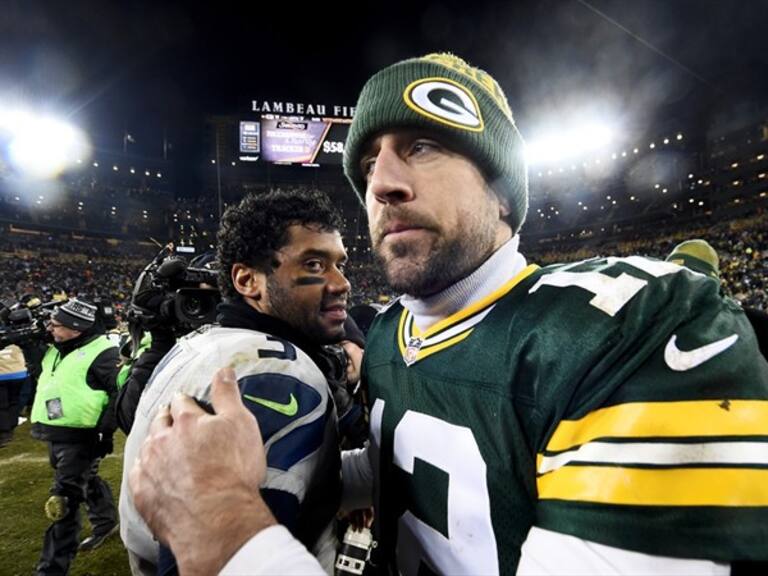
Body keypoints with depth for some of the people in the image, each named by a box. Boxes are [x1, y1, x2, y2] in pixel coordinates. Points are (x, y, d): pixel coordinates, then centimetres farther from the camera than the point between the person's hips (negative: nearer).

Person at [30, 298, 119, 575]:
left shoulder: (101, 353, -20)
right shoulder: (56, 349, 7)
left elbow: (119, 393, -20)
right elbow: (46, 384, 26)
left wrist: (106, 431, -22)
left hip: (79, 437, -9)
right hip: (54, 434, 9)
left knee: (64, 501, -3)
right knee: (86, 482, 25)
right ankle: (106, 521, 46)